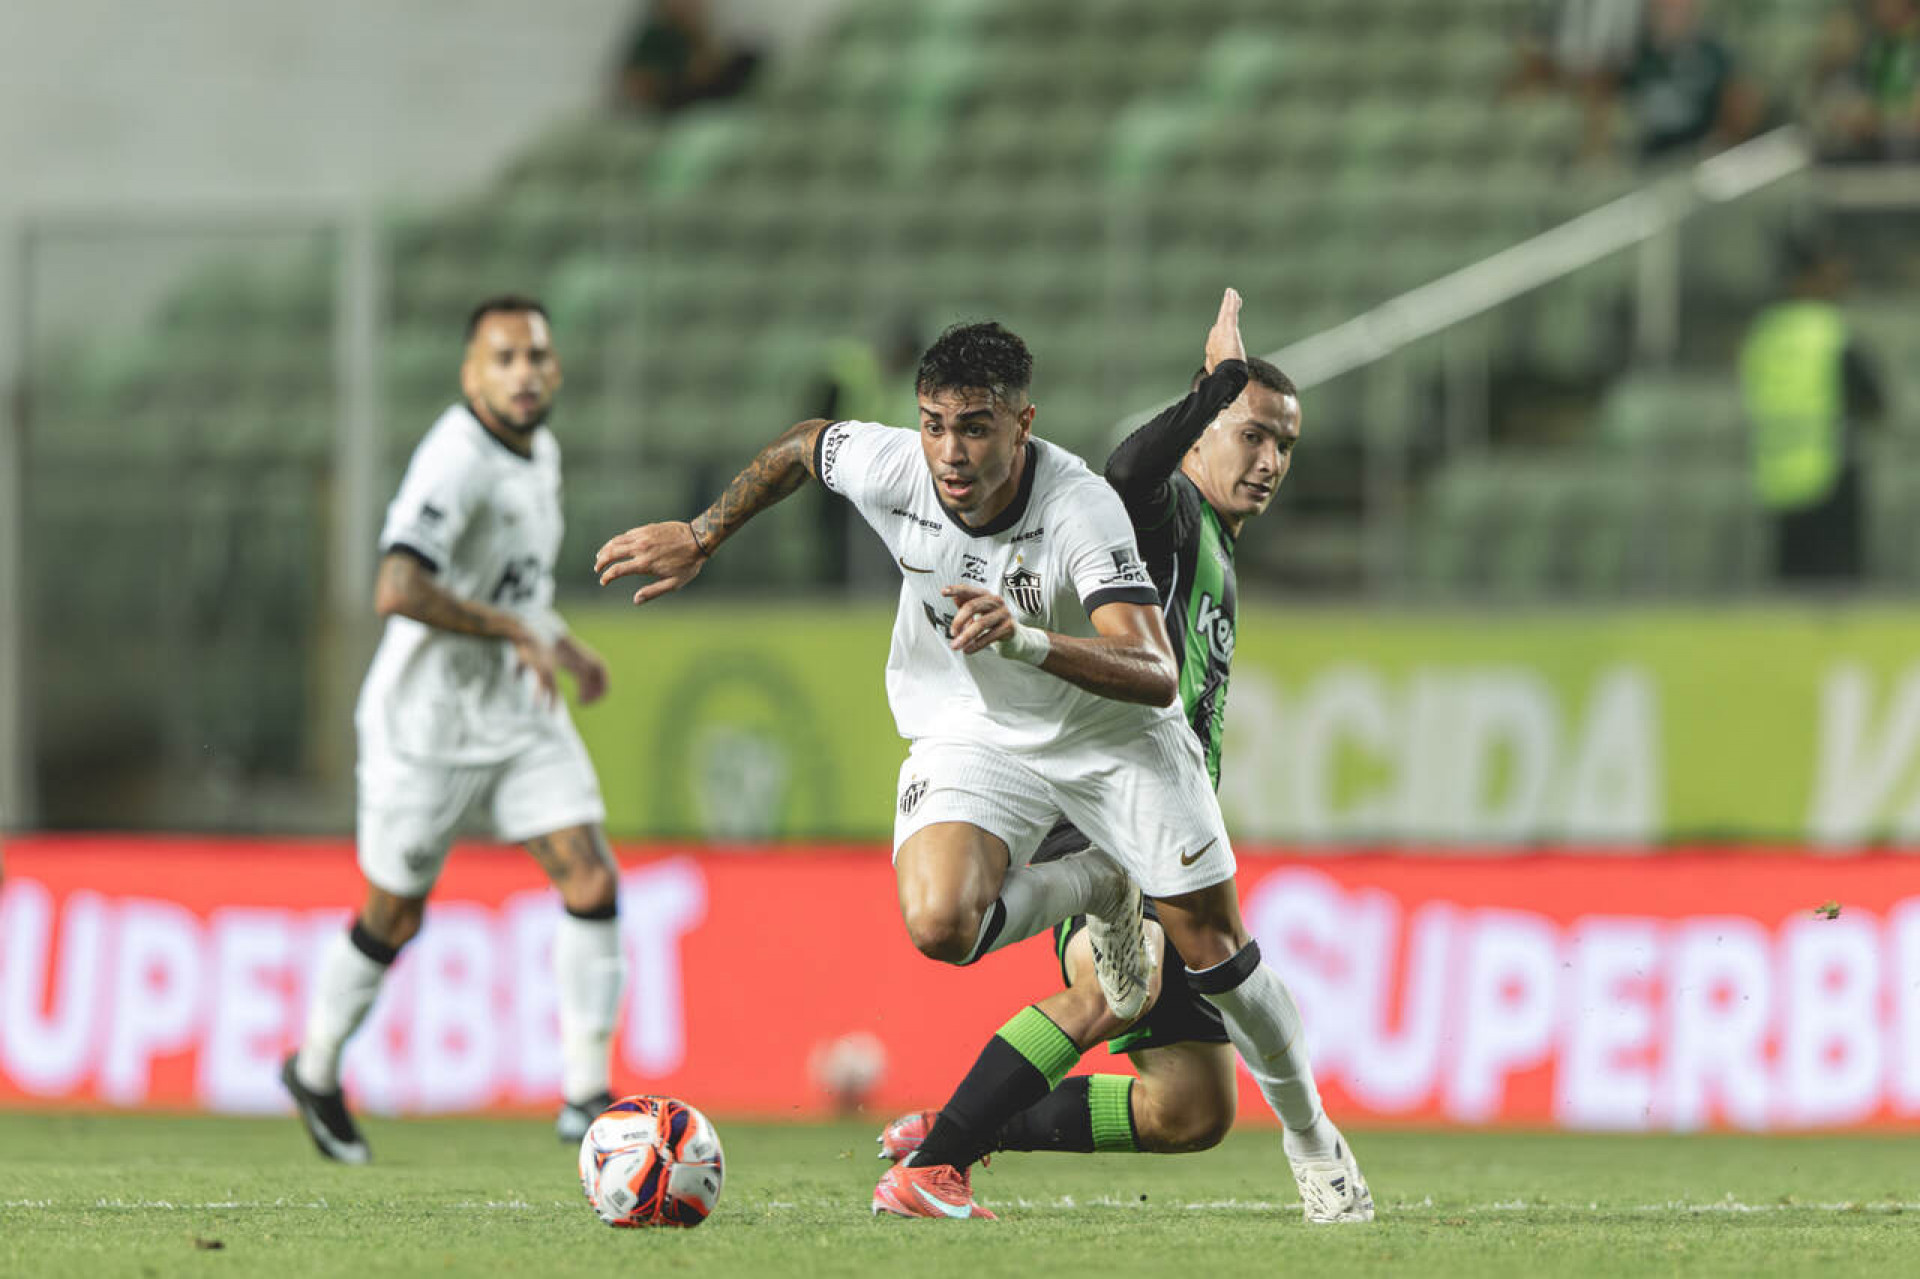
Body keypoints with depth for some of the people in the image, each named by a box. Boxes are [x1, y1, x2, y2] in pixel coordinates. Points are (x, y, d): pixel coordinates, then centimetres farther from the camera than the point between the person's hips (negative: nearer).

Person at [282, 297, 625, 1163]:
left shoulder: (540, 452, 7)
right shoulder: (457, 460, -23)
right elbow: (399, 590, -37)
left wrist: (558, 643, 12)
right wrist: (516, 631, -32)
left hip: (521, 714, 7)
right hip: (429, 722, -7)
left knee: (591, 881, -9)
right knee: (395, 919, 7)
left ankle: (585, 1095, -5)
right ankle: (316, 1070, 32)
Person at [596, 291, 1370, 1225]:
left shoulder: (1083, 509, -31)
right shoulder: (889, 469, -21)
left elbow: (1154, 675, -40)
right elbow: (799, 447, 4)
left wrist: (1025, 638, -54)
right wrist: (699, 540, 8)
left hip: (1110, 736, -2)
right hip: (970, 737, 2)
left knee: (1215, 951, 1)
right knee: (938, 922, -29)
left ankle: (1310, 1133, 28)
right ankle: (1081, 896, 3)